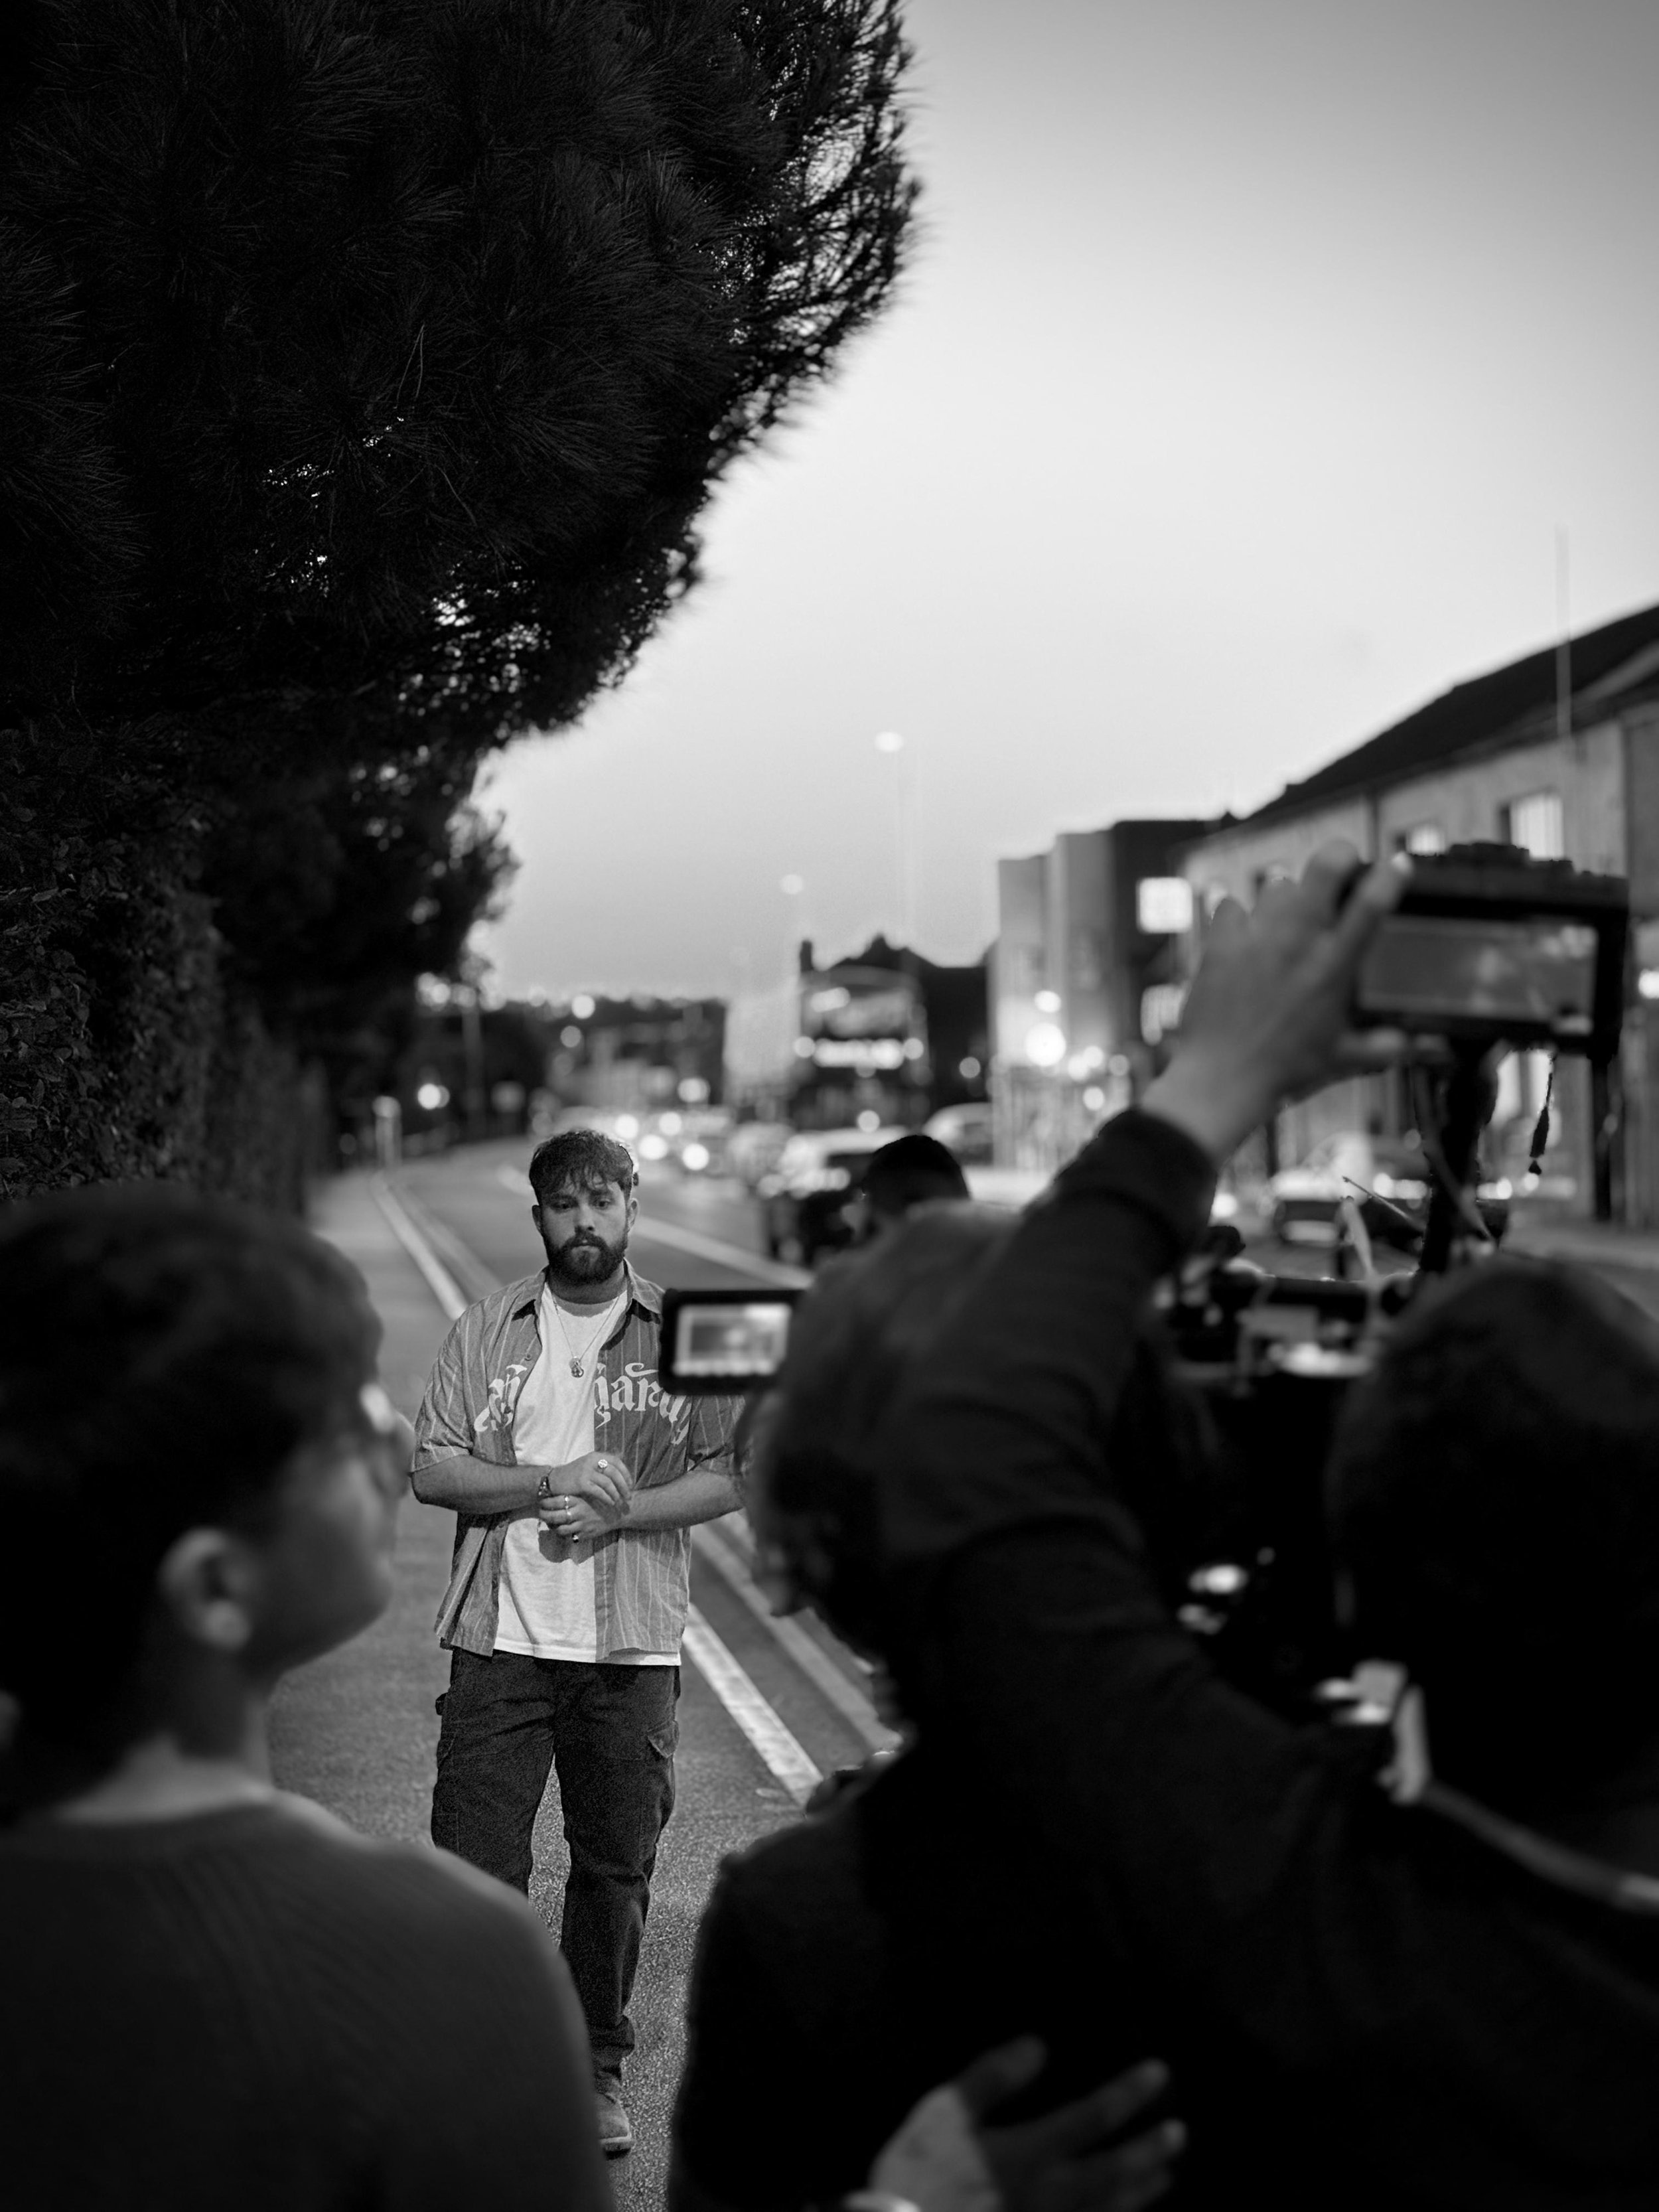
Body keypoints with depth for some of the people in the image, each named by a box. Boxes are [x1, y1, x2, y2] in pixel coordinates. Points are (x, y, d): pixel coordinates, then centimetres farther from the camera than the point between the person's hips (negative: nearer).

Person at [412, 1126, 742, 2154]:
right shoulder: (486, 1330, 6)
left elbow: (728, 1475, 0)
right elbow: (433, 1469, 0)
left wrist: (618, 1509, -15)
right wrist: (550, 1484, -13)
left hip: (632, 1645, 0)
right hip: (502, 1636, 0)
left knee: (616, 1867, 9)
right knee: (474, 1864, -2)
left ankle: (597, 2070, 25)